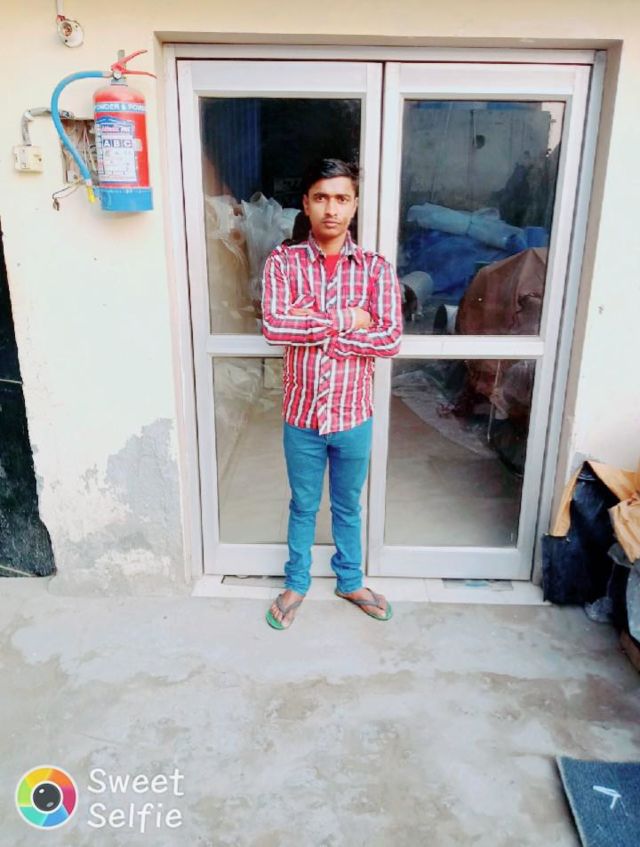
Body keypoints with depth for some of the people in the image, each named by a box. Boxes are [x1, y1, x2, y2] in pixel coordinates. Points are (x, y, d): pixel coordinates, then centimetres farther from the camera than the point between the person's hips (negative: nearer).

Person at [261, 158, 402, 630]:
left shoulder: (377, 268, -5)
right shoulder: (283, 262, -6)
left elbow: (391, 339, -16)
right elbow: (274, 327, -21)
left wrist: (311, 326, -19)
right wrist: (345, 319, -20)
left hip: (354, 415, 1)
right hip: (302, 414, 0)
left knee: (348, 506, 20)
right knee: (303, 506, 18)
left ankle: (350, 581, 43)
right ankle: (297, 583, 40)